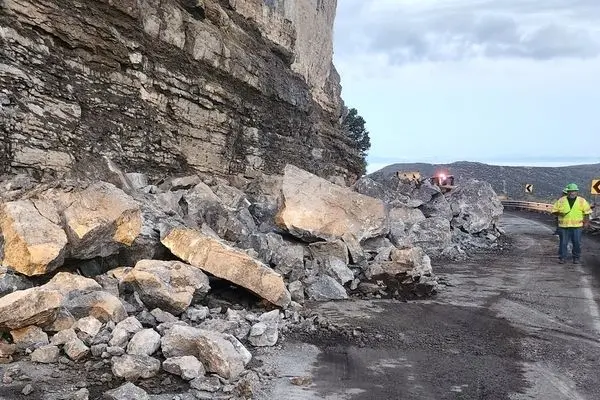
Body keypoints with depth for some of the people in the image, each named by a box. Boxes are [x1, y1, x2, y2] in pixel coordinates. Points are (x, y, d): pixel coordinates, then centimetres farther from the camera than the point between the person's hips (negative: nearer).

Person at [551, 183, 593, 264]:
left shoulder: (582, 201, 5)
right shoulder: (561, 201, 5)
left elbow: (587, 212, 7)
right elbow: (554, 211, 7)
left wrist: (586, 222, -1)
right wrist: (559, 213, -13)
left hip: (577, 226, 0)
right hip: (563, 226, 0)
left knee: (577, 243, 4)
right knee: (563, 243, 1)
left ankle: (576, 258, 18)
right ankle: (562, 258, 11)